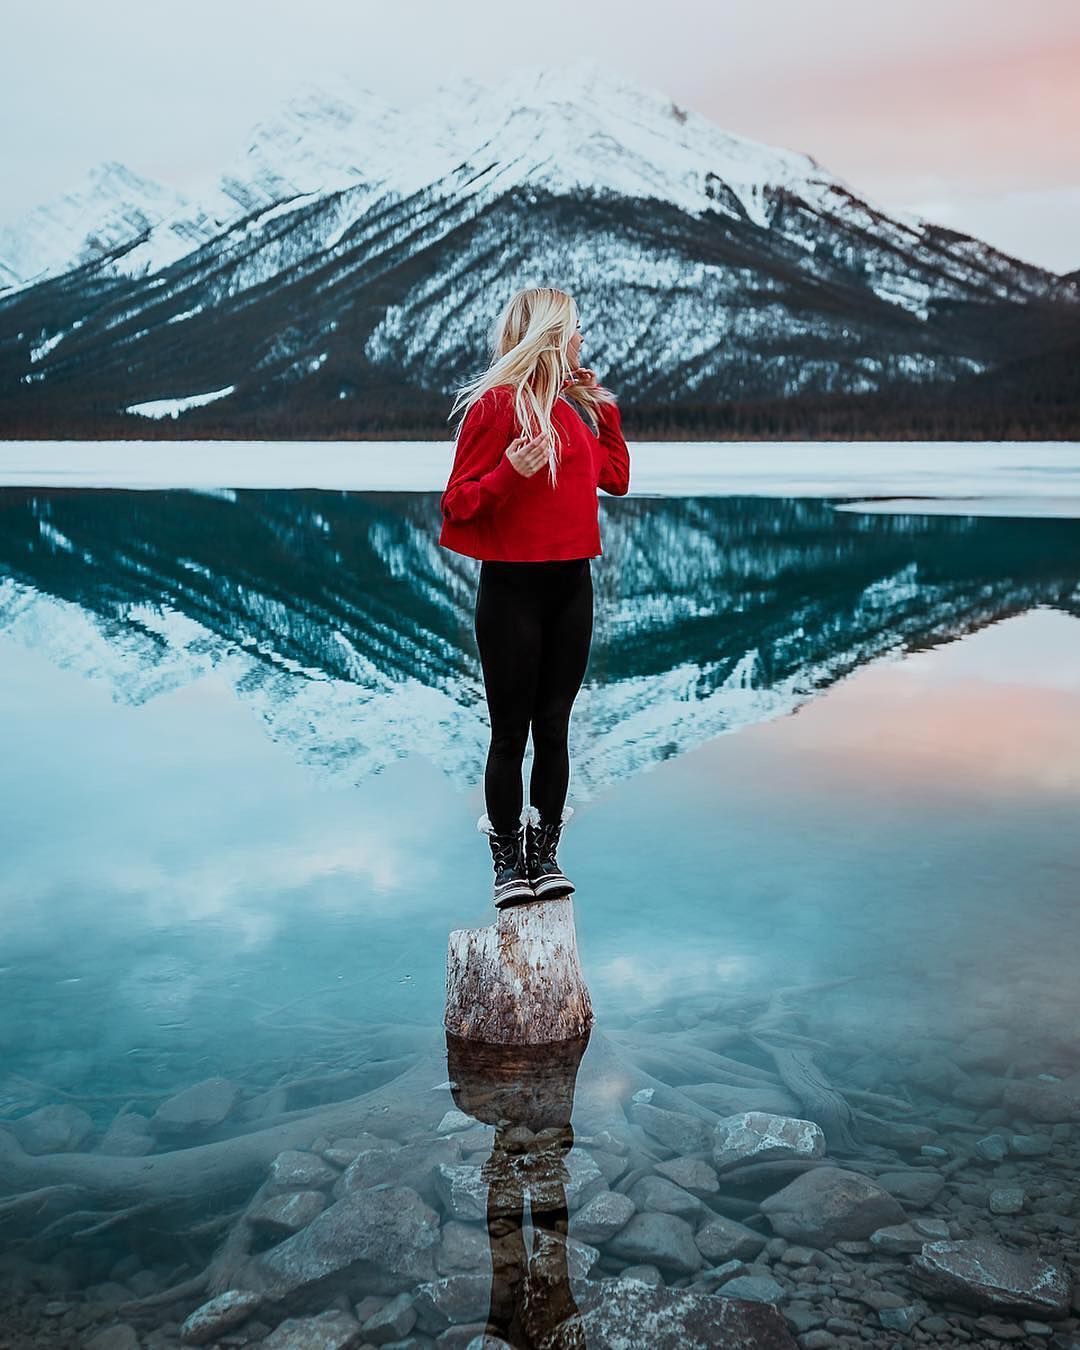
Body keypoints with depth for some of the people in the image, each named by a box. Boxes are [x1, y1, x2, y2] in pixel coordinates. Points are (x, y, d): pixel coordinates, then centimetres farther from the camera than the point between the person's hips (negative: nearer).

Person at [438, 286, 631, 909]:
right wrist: (510, 473, -27)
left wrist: (603, 407, 15)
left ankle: (545, 856, 16)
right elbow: (458, 503, -10)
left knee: (554, 726, 8)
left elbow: (616, 478, 21)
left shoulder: (574, 406, 13)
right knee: (510, 731, 1)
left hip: (571, 584, 6)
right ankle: (508, 864, 10)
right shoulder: (496, 405, -9)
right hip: (512, 587, -6)